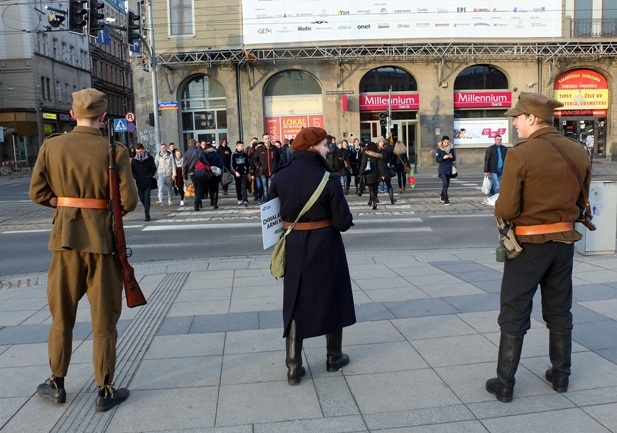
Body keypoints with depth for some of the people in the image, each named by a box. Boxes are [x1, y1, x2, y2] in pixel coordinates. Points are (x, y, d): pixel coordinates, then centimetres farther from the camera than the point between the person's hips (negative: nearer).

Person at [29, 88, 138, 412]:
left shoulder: (51, 146, -2)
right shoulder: (114, 151, -10)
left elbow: (37, 193, 0)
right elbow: (129, 202, -12)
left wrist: (66, 202, 10)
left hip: (65, 237, 3)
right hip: (102, 239, -2)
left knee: (61, 315, 18)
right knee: (104, 320, 8)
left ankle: (57, 384, 32)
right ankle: (105, 391, 17)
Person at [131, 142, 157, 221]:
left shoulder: (149, 158, -2)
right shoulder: (134, 160, 2)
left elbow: (154, 168, 4)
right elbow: (132, 170, 10)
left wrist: (149, 176, -7)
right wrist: (135, 177, -3)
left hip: (148, 182, -3)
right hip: (139, 182, 3)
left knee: (147, 198, -8)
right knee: (141, 198, 10)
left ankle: (147, 215, -6)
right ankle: (146, 208, 37)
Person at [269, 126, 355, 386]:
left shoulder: (280, 178, -6)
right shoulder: (328, 179, -17)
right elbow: (343, 221, -17)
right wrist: (344, 219, 5)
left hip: (294, 247, 3)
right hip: (325, 245, -3)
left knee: (295, 303, 11)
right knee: (332, 298, 17)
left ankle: (293, 367, 12)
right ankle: (334, 357, 31)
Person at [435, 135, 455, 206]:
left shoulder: (451, 148, 4)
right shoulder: (439, 149, -8)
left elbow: (454, 159, 10)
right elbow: (437, 160, -8)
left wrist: (451, 157, -12)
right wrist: (443, 158, -23)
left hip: (449, 169, 5)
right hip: (442, 169, -5)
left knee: (447, 184, 14)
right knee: (445, 184, -15)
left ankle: (442, 195, 39)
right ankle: (446, 200, -12)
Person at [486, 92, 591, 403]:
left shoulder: (520, 154, -18)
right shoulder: (578, 152, 2)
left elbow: (505, 210, -20)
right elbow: (581, 203, 11)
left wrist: (498, 207, 2)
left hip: (528, 244, -5)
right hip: (565, 241, 6)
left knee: (514, 316, 5)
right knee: (559, 312, 19)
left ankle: (504, 384, 13)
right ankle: (560, 375, 32)